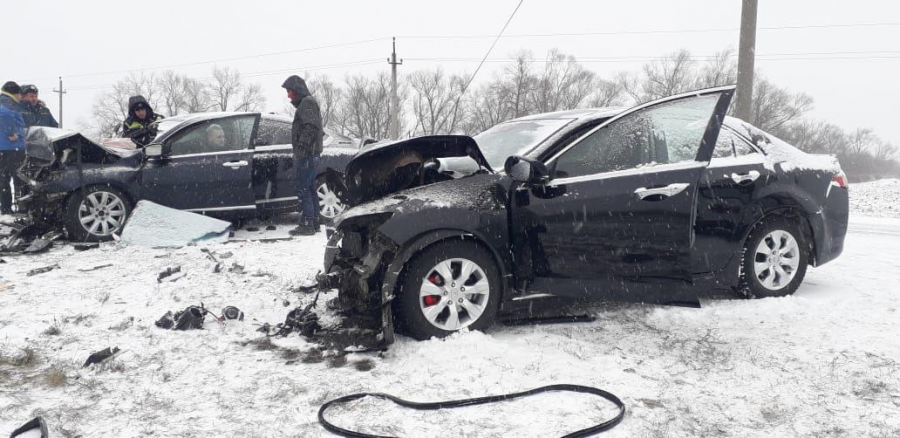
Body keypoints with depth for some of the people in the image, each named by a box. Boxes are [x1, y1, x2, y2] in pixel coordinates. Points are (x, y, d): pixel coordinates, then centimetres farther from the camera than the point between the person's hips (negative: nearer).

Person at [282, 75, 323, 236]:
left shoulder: (307, 103, -9)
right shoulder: (306, 103, 23)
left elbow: (311, 127, -22)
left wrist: (301, 147, -27)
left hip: (306, 154, -11)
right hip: (310, 154, 11)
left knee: (303, 190, -11)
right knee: (310, 189, 13)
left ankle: (307, 224, -11)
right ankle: (314, 223, 18)